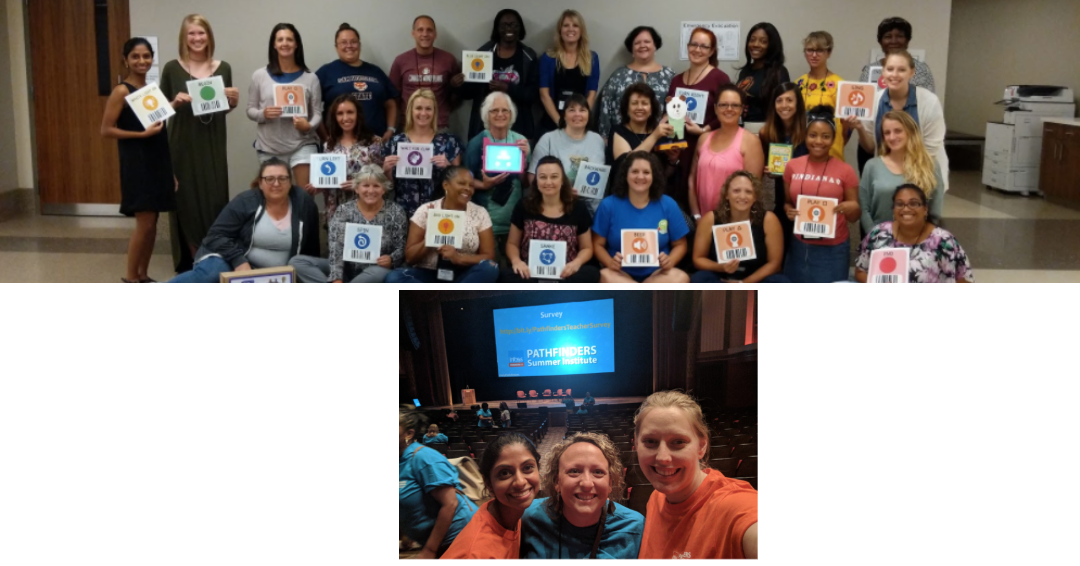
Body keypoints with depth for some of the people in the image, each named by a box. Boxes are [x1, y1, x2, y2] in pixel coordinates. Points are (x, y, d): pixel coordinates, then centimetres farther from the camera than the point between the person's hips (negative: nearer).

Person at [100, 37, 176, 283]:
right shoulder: (122, 91, -8)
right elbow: (106, 130, -12)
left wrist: (170, 170, 15)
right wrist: (142, 133, -20)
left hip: (157, 162, 7)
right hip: (137, 163, -7)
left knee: (152, 224, 8)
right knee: (144, 223, -8)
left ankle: (143, 276, 17)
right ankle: (130, 277, 5)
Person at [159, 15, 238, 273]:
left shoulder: (223, 68, 5)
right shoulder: (172, 68, -2)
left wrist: (233, 101, -6)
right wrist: (175, 102, -18)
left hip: (213, 145, 2)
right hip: (183, 145, -2)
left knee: (215, 200, 5)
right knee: (187, 202, 1)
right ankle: (190, 261, 12)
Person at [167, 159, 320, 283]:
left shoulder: (304, 203, -1)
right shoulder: (246, 202, -7)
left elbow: (310, 249, 10)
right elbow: (217, 235, -12)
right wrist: (239, 262, -25)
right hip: (232, 262, -2)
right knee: (212, 273, -38)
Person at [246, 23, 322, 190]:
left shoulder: (310, 78, 1)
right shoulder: (259, 76, 2)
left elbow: (317, 113, 1)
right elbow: (250, 110, 7)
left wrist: (309, 126, -19)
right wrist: (263, 114, -14)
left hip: (302, 144, -1)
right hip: (269, 147, 1)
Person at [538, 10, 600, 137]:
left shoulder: (592, 58, 7)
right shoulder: (548, 58, 4)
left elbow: (592, 94, 4)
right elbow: (544, 95, -2)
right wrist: (560, 122, -13)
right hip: (551, 124, -1)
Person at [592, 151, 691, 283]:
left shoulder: (668, 205, 4)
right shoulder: (609, 205, 2)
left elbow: (679, 245, 11)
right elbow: (598, 244, 5)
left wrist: (670, 261, -12)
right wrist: (610, 262, -16)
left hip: (656, 274, 1)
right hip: (622, 274, -1)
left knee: (681, 278, -31)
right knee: (605, 277, -35)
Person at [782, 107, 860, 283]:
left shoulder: (845, 171, -4)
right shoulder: (792, 166, 3)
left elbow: (854, 216, 2)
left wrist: (851, 208, -20)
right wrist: (789, 211, -7)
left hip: (833, 250, -2)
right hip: (799, 247, 3)